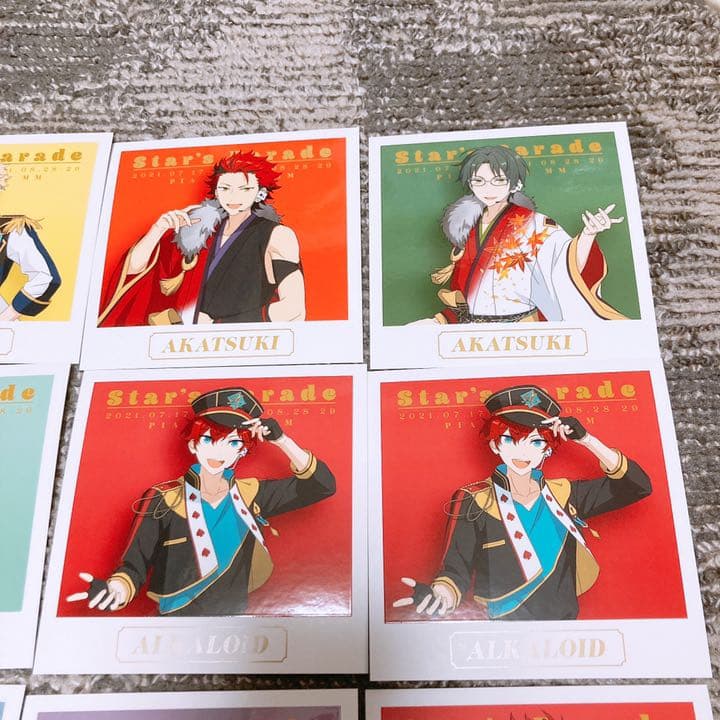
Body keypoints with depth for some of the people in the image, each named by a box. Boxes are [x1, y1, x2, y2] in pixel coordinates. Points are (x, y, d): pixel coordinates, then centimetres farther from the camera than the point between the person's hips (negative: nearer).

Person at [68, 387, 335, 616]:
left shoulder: (251, 493, 2)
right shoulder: (163, 501, -6)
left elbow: (321, 485, 2)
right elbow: (135, 565, -5)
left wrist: (281, 440, -8)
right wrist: (117, 588, -27)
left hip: (235, 613, 1)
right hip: (178, 616, -1)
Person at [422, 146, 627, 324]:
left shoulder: (532, 224, -4)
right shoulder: (468, 226, 10)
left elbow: (570, 266, -19)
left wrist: (588, 233, -35)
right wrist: (440, 320, 6)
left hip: (519, 323, -2)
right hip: (470, 322, 3)